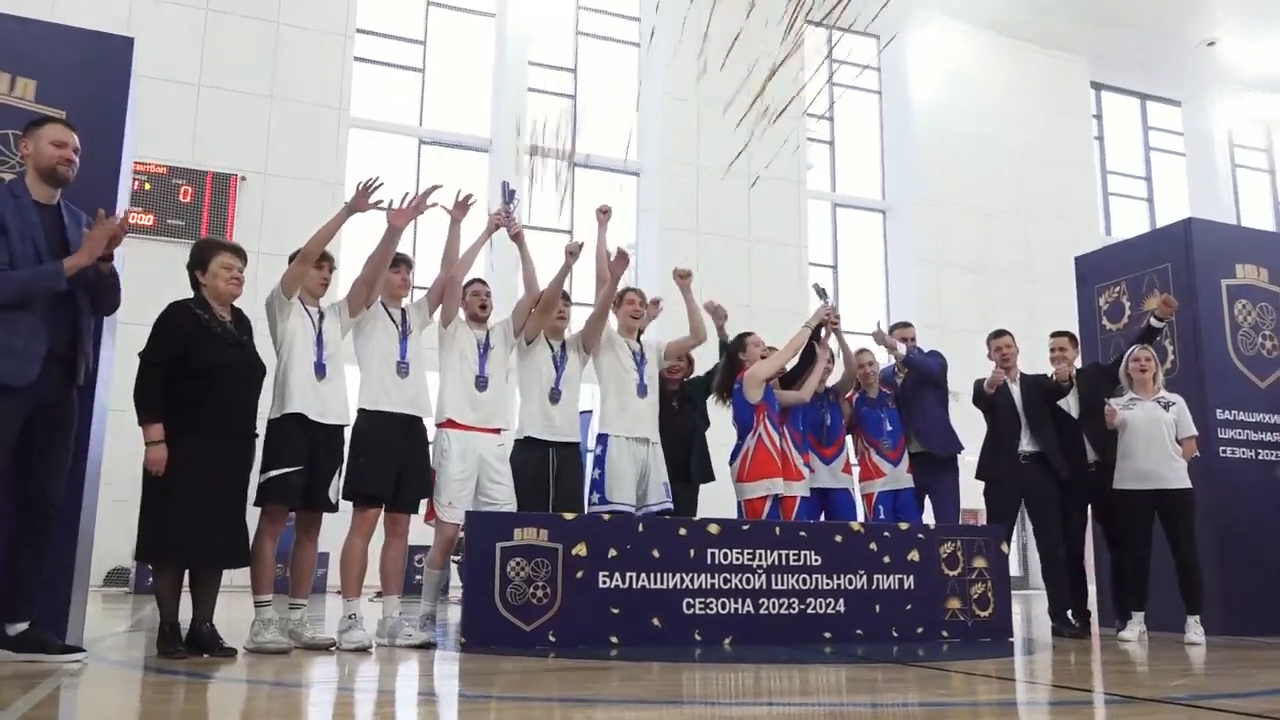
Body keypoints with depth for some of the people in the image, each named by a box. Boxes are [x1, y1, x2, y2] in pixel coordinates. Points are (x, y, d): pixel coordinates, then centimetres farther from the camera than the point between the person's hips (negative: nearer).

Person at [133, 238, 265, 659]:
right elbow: (149, 381, -12)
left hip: (232, 451, 7)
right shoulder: (179, 317, -6)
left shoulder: (241, 323, 14)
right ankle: (169, 630, 7)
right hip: (184, 448, -6)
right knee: (175, 537, -2)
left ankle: (203, 628, 13)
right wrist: (154, 439, -18)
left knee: (218, 540, 6)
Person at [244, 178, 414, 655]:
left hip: (331, 423, 6)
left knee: (310, 524, 7)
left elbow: (369, 278, 11)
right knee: (273, 518, -6)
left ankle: (296, 619, 11)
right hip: (292, 418, -6)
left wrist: (393, 230, 2)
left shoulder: (336, 316, 21)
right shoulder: (284, 306, 7)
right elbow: (303, 256, -6)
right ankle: (263, 621, -5)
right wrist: (348, 211, -10)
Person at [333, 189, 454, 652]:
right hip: (377, 420, -6)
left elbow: (447, 274, 12)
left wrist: (455, 225, 5)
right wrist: (395, 229, -28)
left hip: (414, 424, 6)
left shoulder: (416, 316, 21)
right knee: (365, 521, -6)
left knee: (399, 526, 7)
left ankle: (392, 618, 11)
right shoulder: (367, 310, 5)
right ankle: (351, 618, -2)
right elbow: (372, 266, -14)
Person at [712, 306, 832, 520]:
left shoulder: (763, 389, 22)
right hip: (756, 472, -9)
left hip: (770, 471, 9)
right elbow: (790, 351, 0)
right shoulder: (751, 376, -4)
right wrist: (813, 322, 10)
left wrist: (821, 358, 18)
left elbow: (803, 395, 17)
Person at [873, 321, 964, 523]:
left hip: (938, 457, -3)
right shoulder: (885, 376, 9)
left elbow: (932, 369, -24)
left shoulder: (934, 359, 1)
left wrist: (898, 349, -36)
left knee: (948, 524, -6)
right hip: (904, 461, 3)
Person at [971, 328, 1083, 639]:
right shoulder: (985, 385, 8)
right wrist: (990, 384, -39)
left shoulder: (1038, 382, 17)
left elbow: (1056, 391, -6)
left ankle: (1060, 614, 5)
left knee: (1052, 542, 2)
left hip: (1040, 467, 2)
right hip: (1004, 470, -2)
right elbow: (980, 399, -16)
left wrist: (1064, 380, -30)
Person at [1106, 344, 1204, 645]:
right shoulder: (1118, 404, 10)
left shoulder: (1174, 401, 11)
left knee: (1185, 550, 0)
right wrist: (1108, 421, -29)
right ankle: (1136, 619, 9)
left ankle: (1194, 621, 7)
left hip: (1174, 485, 0)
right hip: (1132, 486, 0)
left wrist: (1170, 465, -3)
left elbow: (1189, 444, 9)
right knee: (1136, 552, 2)